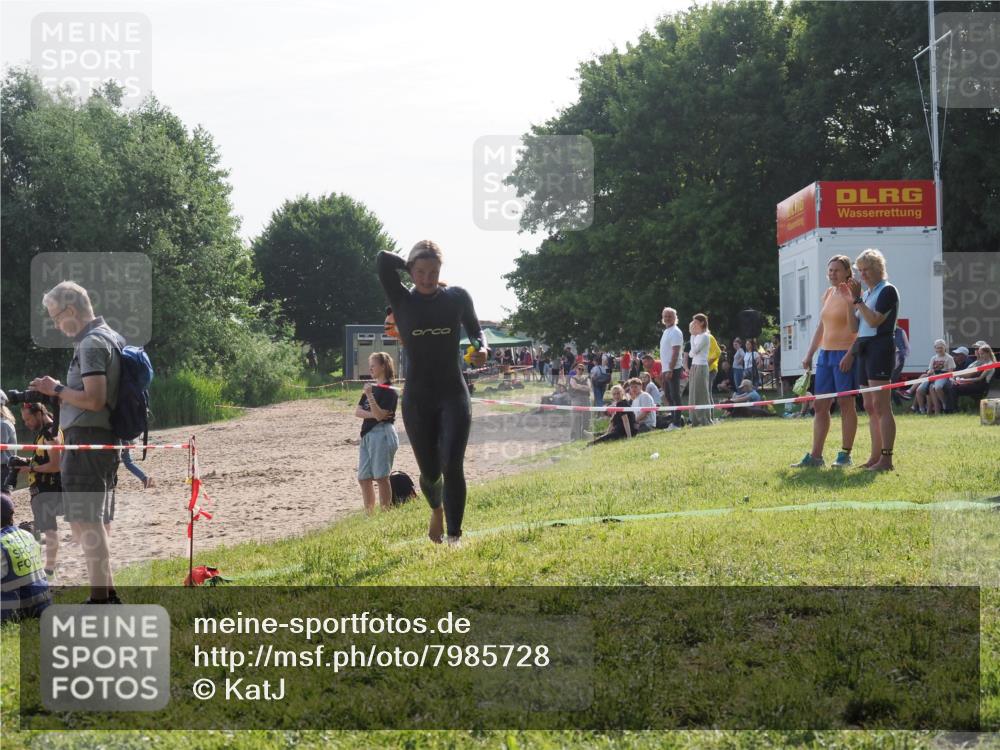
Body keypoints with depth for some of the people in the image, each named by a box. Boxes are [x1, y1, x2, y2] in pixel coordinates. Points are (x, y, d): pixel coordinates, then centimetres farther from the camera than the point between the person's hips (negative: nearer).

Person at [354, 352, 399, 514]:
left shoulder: (389, 391, -8)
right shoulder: (371, 387, 15)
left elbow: (379, 415, -17)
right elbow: (357, 412, 9)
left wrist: (370, 395, -24)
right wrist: (373, 414, -9)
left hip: (382, 433, -9)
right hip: (367, 434, 9)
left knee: (381, 477, -9)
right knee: (364, 478, 9)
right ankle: (369, 514, 16)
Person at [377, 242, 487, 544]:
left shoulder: (457, 297, 1)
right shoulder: (403, 301, -3)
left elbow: (474, 329, 16)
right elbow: (383, 259, -14)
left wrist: (481, 348, -5)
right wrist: (414, 270, -1)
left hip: (454, 395, 0)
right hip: (417, 399, 1)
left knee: (452, 466, -14)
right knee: (430, 471, 9)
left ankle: (454, 537, -9)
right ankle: (437, 510, 43)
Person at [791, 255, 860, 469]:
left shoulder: (851, 294, -7)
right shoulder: (828, 293, 15)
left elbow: (856, 329, -14)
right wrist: (809, 354, 17)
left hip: (844, 354, -8)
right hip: (825, 353, 8)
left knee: (845, 403, -3)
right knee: (820, 405, 6)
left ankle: (845, 455, 3)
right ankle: (815, 456, 8)